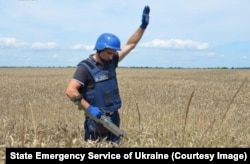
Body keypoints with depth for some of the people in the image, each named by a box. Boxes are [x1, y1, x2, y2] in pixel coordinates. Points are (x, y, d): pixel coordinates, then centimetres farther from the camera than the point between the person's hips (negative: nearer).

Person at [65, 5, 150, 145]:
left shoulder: (111, 62, 4)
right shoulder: (85, 67, -15)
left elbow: (130, 45, 9)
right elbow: (70, 91, -21)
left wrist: (143, 26, 2)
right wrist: (89, 108, -28)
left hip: (113, 117, 7)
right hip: (96, 119, -7)